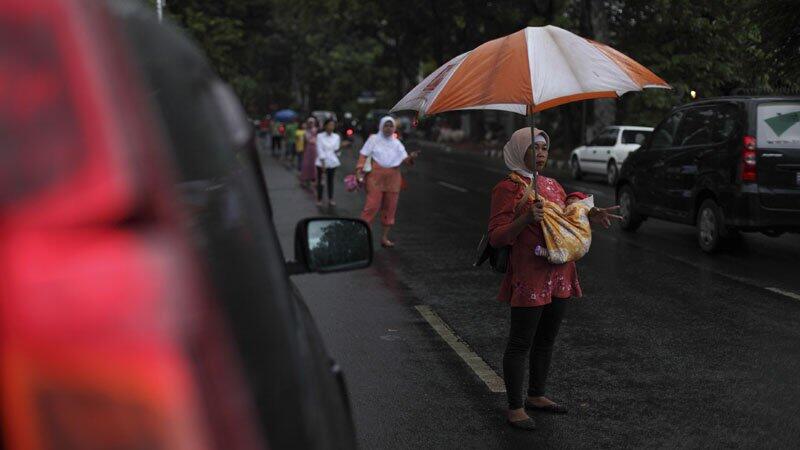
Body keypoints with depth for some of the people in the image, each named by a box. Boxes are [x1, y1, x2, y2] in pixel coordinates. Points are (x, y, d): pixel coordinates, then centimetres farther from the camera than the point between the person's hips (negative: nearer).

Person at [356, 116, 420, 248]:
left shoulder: (397, 143, 14)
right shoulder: (374, 139, 6)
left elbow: (404, 160, 8)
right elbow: (364, 155, 2)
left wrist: (411, 157, -14)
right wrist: (359, 170, -10)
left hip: (393, 179, 4)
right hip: (376, 177, -4)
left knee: (390, 208, 5)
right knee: (372, 206, -11)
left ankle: (385, 237, 13)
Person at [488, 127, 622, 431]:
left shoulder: (552, 186, 14)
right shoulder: (508, 189, -10)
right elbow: (496, 238, -15)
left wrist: (590, 215, 7)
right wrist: (526, 218, -29)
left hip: (559, 277, 8)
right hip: (528, 278, -8)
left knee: (546, 341, 18)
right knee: (520, 344, -1)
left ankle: (536, 396, 32)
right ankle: (515, 408, 6)